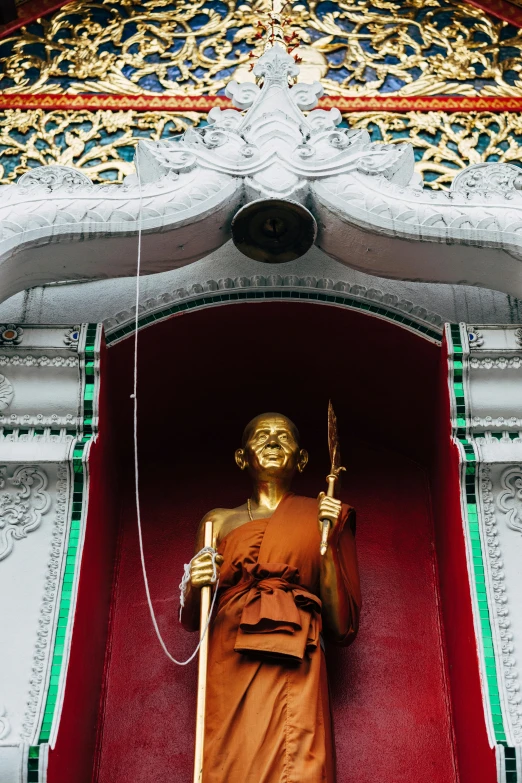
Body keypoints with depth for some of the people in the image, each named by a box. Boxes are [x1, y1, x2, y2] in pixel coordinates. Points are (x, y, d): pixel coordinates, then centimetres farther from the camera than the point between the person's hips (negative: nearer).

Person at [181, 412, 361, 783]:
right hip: (229, 677, 2)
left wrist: (328, 542, -5)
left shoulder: (318, 519, 9)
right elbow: (191, 621, 16)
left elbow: (341, 627, 2)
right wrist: (196, 587, -6)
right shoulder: (220, 521, 13)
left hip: (295, 679, -1)